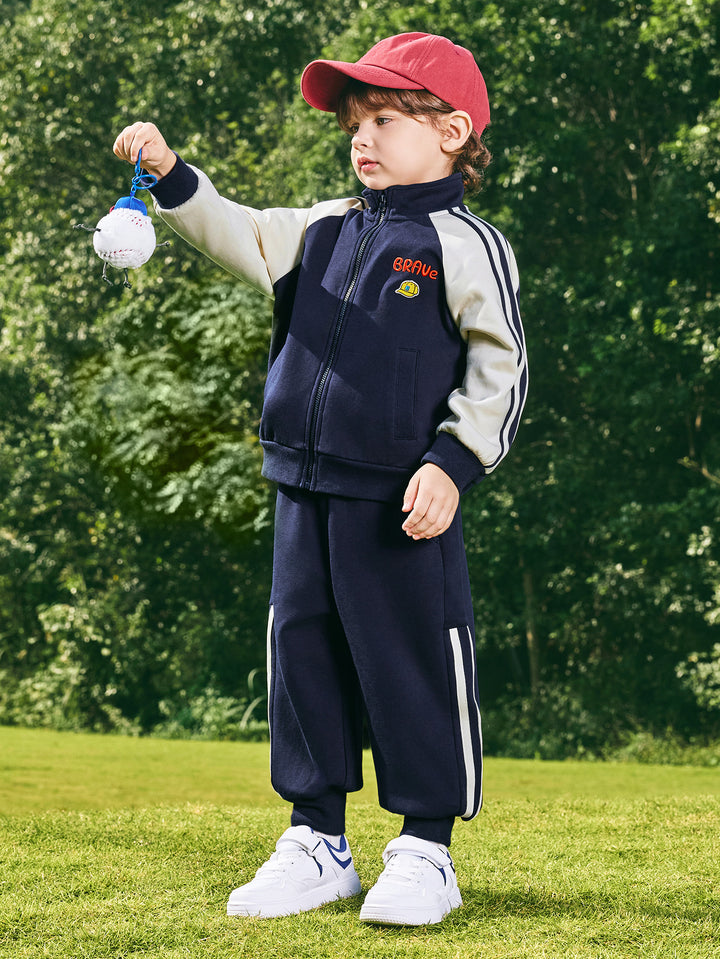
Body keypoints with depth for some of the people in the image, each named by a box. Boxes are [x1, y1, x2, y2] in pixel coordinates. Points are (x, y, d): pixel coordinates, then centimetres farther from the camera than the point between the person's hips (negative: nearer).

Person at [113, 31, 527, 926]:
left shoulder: (465, 244, -6)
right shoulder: (325, 230, 14)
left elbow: (500, 368, -8)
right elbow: (238, 236, 15)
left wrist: (451, 463, -17)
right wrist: (172, 175, 0)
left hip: (403, 501, -7)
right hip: (306, 490, 7)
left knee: (412, 663, -1)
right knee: (303, 654, 10)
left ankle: (426, 848, 11)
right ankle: (317, 841, 21)